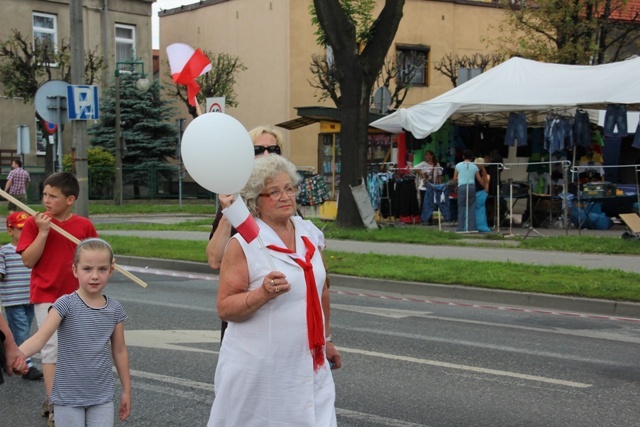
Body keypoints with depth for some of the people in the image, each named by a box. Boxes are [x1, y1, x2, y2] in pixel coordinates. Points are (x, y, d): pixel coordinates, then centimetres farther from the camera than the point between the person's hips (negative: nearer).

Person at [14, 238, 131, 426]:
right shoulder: (66, 304, -12)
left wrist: (126, 391, 13)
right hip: (68, 396, -2)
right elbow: (40, 337, -24)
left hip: (102, 396, 3)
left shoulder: (115, 309, -1)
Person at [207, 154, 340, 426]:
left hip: (309, 366, 4)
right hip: (258, 370, -4)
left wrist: (326, 339, 23)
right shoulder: (243, 244, -11)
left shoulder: (311, 234, 6)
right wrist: (263, 293, -27)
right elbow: (225, 308, -11)